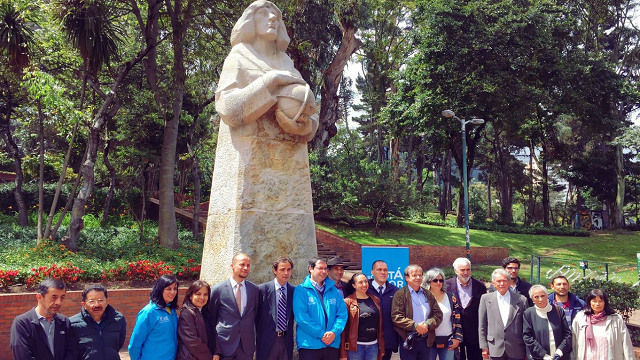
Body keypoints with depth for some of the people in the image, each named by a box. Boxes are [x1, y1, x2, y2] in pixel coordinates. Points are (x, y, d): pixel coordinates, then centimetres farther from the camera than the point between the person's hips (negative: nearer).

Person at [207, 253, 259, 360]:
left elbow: (256, 315, 11)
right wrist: (214, 349, -1)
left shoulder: (254, 289, 3)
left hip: (247, 346, 3)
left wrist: (257, 342, 9)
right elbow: (211, 320, 0)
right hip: (224, 346, -2)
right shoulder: (217, 289, -5)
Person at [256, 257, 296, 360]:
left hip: (286, 340, 3)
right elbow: (256, 316, -2)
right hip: (267, 340, -2)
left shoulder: (294, 290, 4)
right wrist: (258, 337, -2)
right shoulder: (262, 289, -5)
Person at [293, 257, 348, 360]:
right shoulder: (301, 290, -3)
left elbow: (342, 314, 6)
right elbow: (301, 317, -12)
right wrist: (321, 335, -14)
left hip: (332, 344, 4)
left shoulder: (333, 290, 11)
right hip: (309, 345, -4)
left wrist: (334, 332, -10)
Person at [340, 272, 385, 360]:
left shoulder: (375, 300, 9)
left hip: (373, 345, 4)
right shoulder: (348, 302, -5)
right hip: (355, 345, -4)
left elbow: (380, 324, 10)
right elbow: (344, 327, -6)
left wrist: (382, 347, 7)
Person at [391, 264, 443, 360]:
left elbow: (438, 314, 8)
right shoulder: (400, 295, -3)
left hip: (425, 341, 5)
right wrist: (415, 326, -19)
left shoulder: (428, 294, 13)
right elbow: (396, 317, -11)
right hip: (408, 341, -4)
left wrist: (428, 324, -11)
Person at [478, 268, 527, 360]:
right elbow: (482, 325, 5)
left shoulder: (521, 300, 0)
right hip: (495, 348, 0)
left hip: (516, 350, 0)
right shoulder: (486, 298, 2)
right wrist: (484, 346, 2)